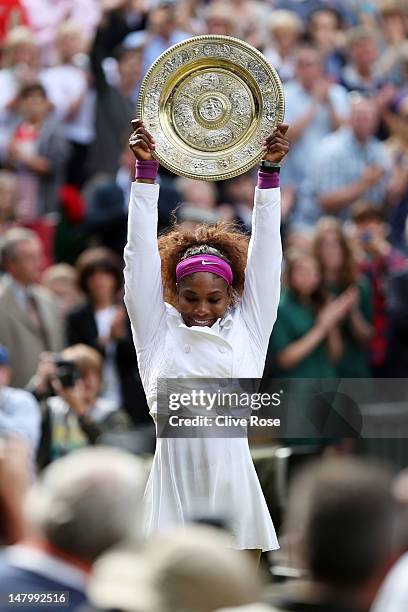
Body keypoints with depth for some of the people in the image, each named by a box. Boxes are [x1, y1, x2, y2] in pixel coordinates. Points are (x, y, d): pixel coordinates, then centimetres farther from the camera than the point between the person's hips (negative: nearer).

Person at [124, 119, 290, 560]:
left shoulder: (246, 331, 9)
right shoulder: (159, 333, 8)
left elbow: (264, 255, 8)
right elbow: (141, 253, 6)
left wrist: (269, 171, 3)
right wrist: (145, 169, 4)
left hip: (231, 478, 1)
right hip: (175, 480, -1)